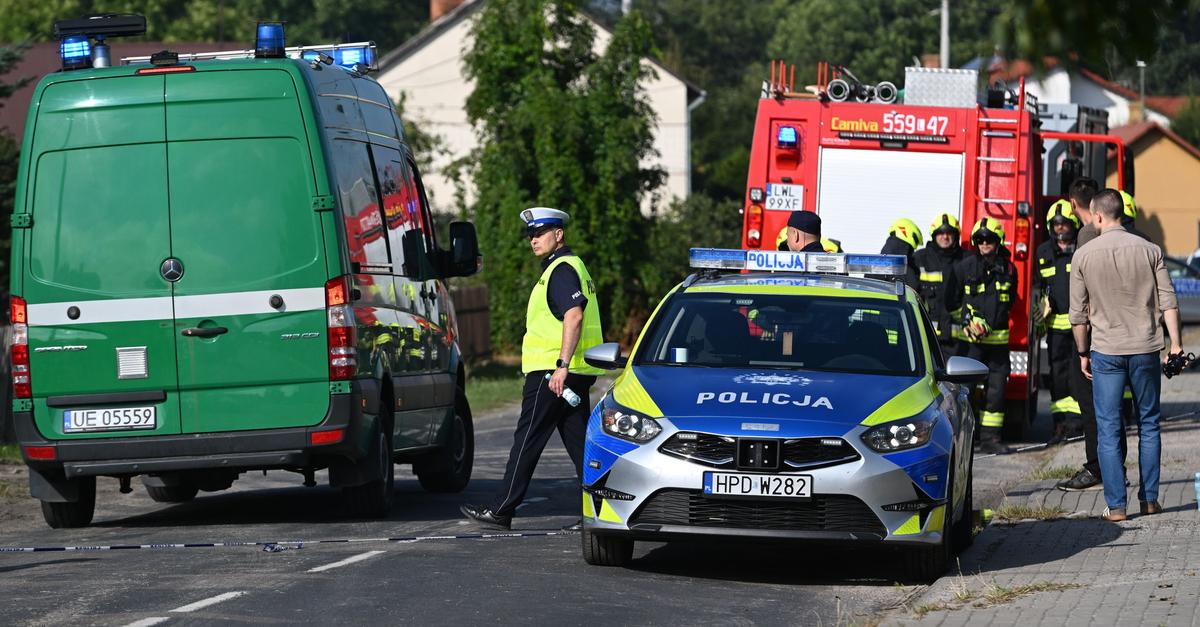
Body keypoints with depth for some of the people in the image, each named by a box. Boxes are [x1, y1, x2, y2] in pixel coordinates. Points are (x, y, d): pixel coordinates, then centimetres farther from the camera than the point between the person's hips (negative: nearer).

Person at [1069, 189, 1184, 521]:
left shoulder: (1084, 255, -3)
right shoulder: (1149, 250, -1)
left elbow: (1078, 313, 1)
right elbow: (1168, 302, -3)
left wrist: (1083, 352, 11)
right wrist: (1176, 344, 3)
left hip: (1106, 352, -1)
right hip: (1145, 349, 1)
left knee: (1108, 430, 3)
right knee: (1149, 424, 14)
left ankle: (1116, 505, -2)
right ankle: (1149, 499, 16)